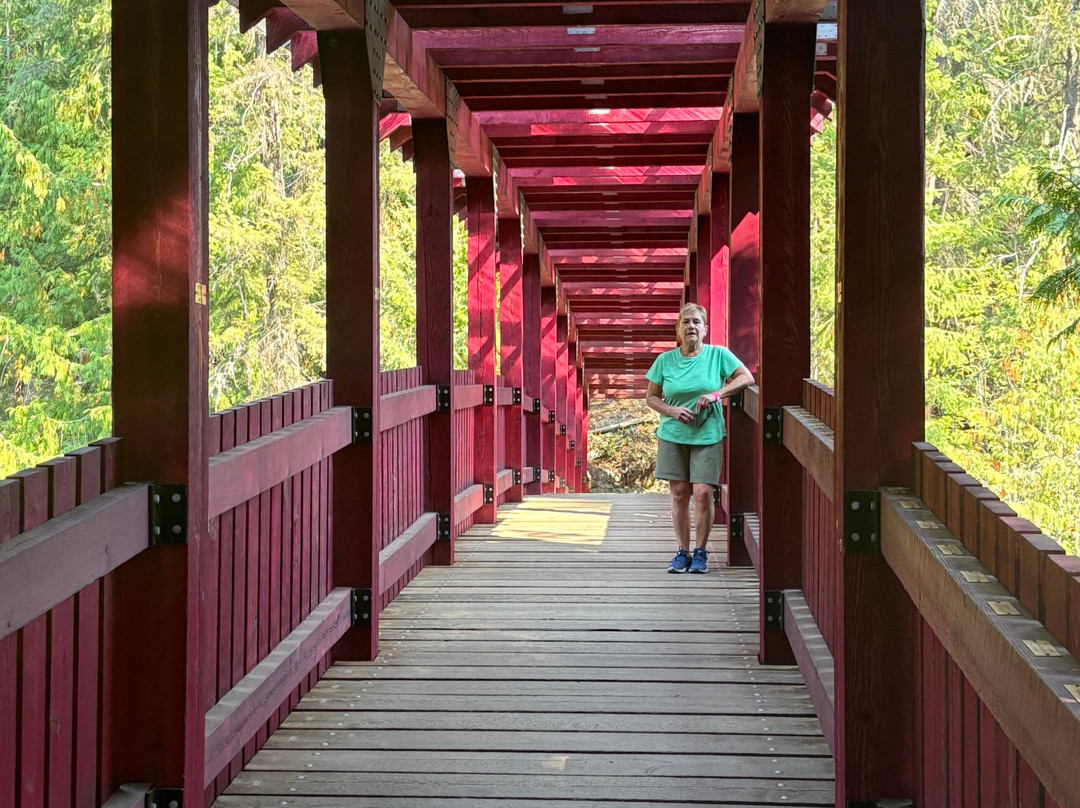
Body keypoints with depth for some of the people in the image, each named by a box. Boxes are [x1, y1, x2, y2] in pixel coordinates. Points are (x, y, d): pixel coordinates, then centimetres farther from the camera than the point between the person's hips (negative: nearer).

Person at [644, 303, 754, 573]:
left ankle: (700, 552, 7)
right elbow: (651, 397, 8)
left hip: (708, 435, -1)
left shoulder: (718, 355, 0)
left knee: (703, 493, -7)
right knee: (679, 493, 3)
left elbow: (747, 378, 0)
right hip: (673, 435, 2)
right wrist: (672, 411, -11)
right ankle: (683, 552, 13)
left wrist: (716, 394, -12)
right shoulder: (665, 360, 3)